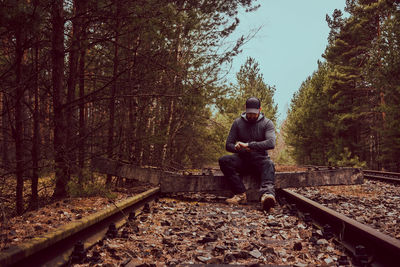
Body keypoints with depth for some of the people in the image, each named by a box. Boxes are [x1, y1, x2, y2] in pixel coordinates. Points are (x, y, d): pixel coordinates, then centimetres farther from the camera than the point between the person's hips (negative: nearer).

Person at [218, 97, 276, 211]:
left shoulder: (267, 123, 0)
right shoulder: (238, 122, 6)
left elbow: (271, 143, -18)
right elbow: (228, 145, 4)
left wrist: (248, 145, -27)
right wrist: (242, 149, -18)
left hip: (260, 158, -2)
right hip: (242, 159, 2)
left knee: (268, 164, -37)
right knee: (223, 160, -27)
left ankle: (267, 194, -64)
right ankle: (241, 194, -35)